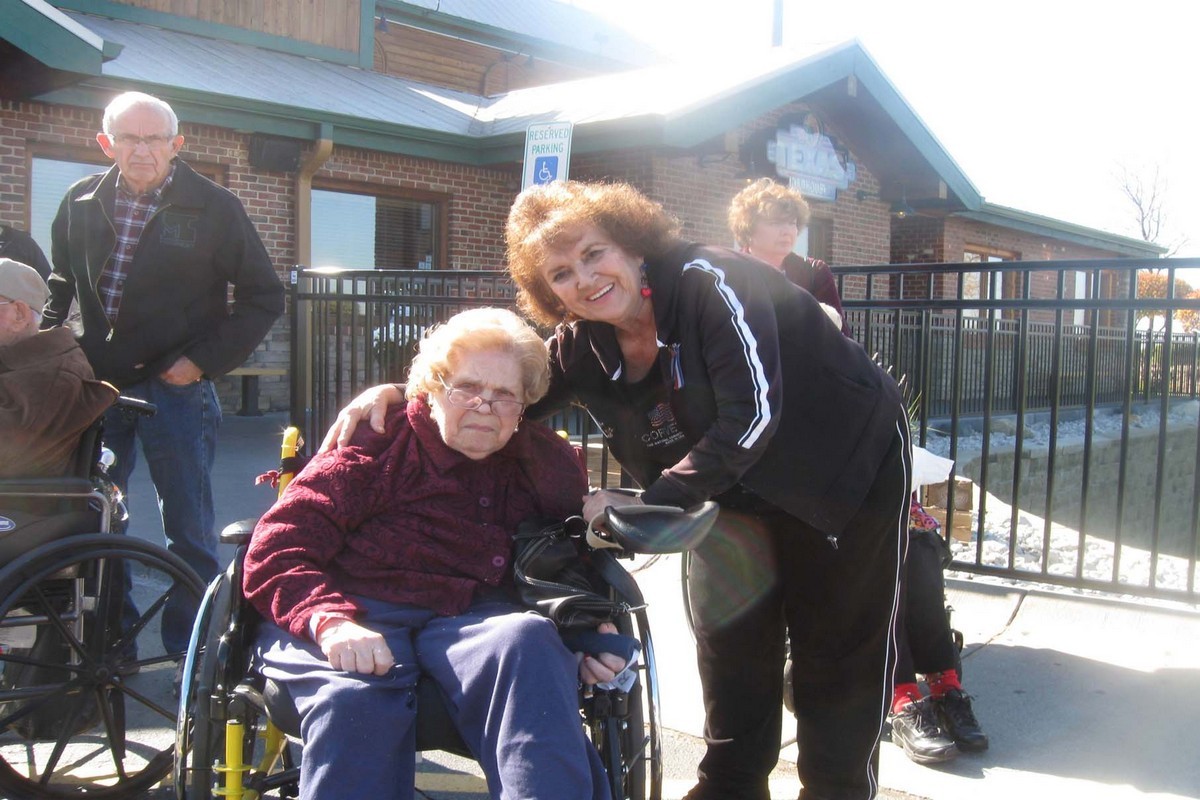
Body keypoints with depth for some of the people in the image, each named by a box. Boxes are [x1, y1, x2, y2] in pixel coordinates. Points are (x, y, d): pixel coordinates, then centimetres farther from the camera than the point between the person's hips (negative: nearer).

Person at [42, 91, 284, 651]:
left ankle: (192, 653, 14)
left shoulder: (213, 208, -5)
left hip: (176, 390, -4)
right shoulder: (81, 204, 6)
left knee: (189, 530, 2)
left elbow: (264, 298, -2)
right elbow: (60, 285, 22)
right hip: (96, 387, 4)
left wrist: (204, 360, -9)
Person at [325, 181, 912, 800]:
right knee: (732, 645, 11)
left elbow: (751, 417, -35)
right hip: (738, 491, 5)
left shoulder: (710, 281, -29)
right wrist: (393, 393, -17)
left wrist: (649, 504, -32)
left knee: (839, 656, 6)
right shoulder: (583, 345, -10)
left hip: (851, 467, -5)